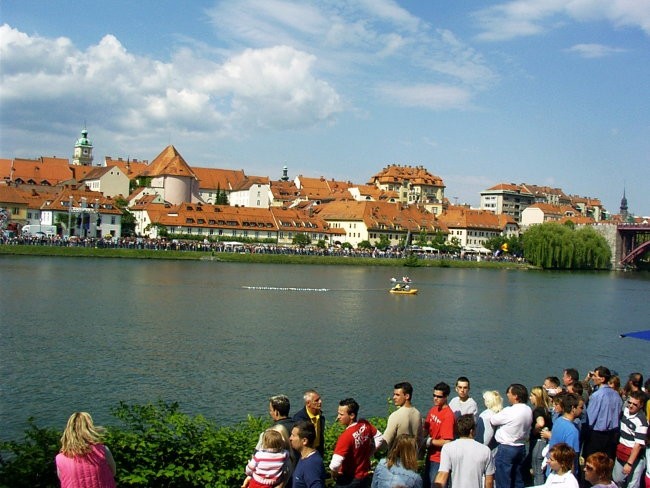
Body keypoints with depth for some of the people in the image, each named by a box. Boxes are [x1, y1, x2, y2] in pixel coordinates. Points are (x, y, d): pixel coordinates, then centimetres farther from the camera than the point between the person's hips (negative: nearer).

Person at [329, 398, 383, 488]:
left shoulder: (346, 436, -30)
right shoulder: (365, 424, -10)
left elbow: (335, 464, -34)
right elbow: (379, 438, 7)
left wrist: (334, 473, -13)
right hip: (365, 476, 6)